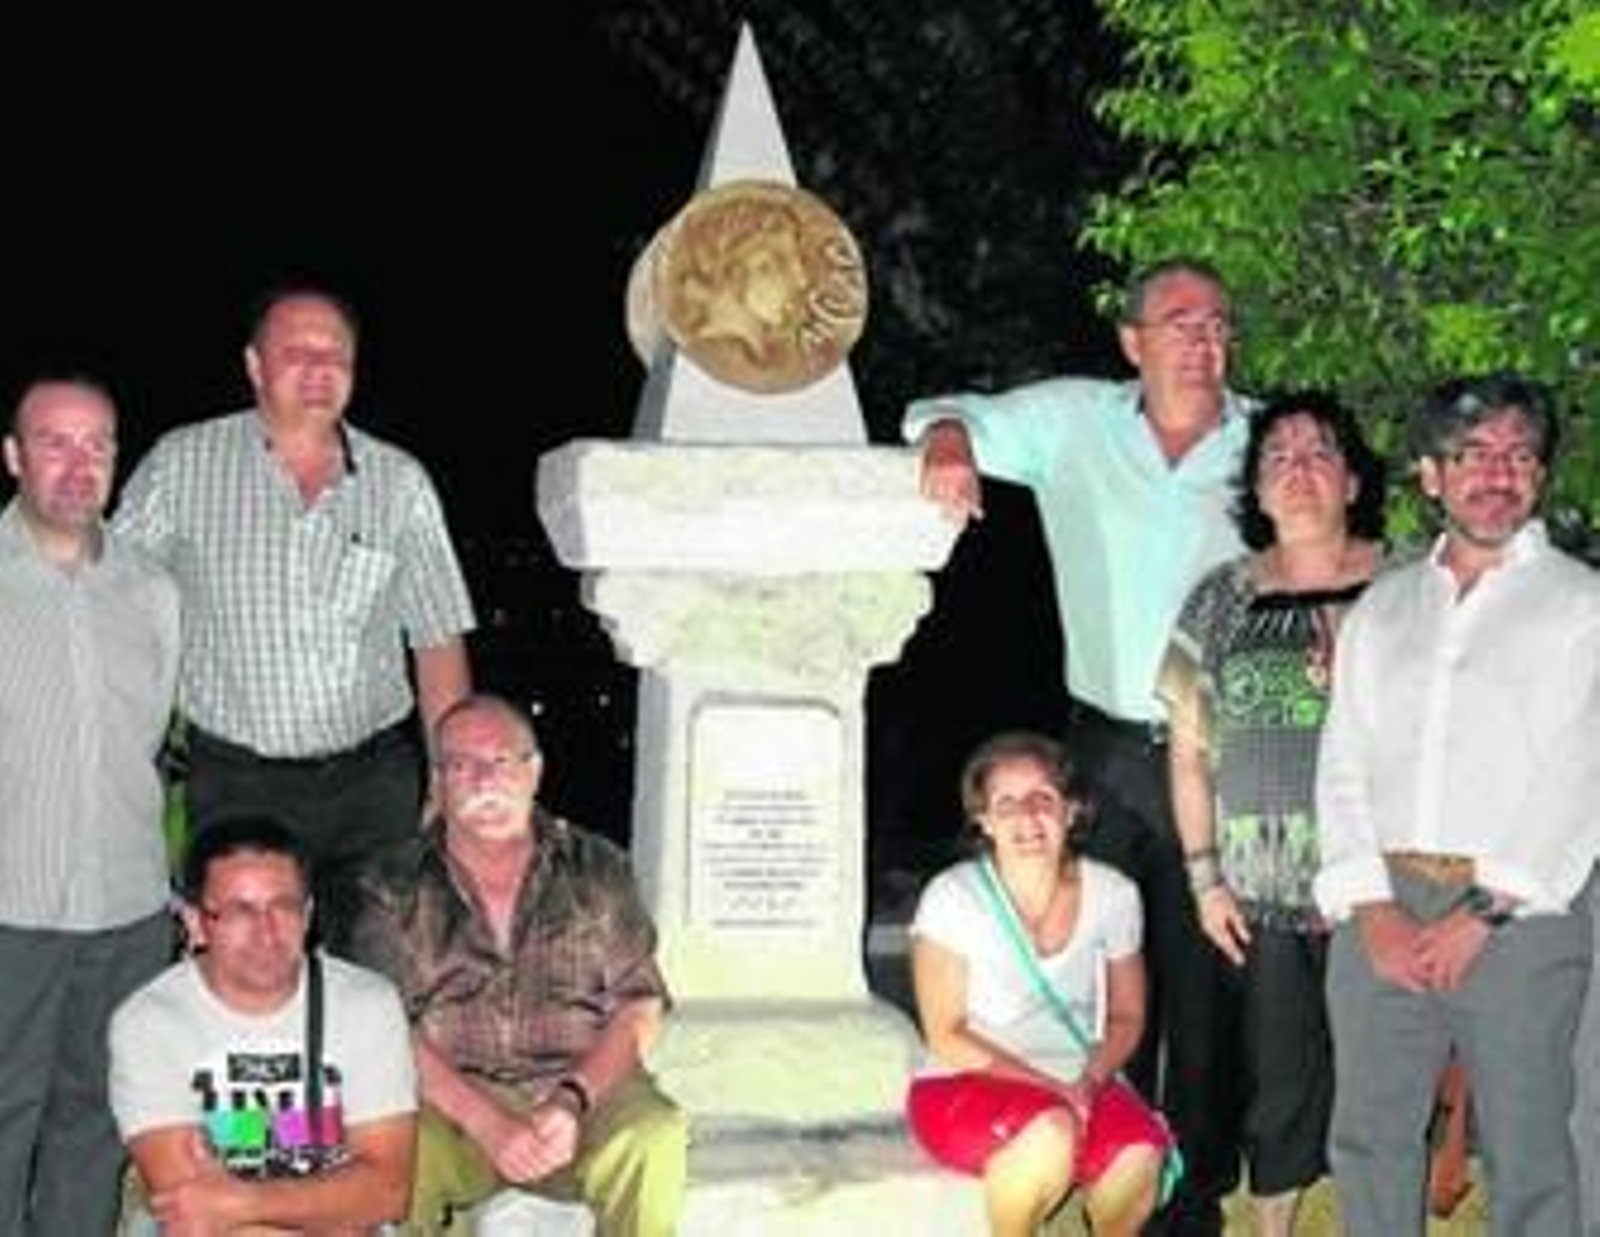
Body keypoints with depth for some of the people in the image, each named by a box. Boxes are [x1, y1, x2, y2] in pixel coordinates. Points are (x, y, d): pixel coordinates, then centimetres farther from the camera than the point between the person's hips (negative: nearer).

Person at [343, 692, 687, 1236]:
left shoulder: (598, 871, 10)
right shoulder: (395, 886, 6)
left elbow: (639, 1009, 4)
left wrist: (572, 1101, -15)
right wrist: (488, 1124, -18)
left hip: (587, 1093, 1)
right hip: (447, 1101, -1)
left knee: (655, 1139, -30)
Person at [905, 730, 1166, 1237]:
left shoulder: (1112, 894, 0)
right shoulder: (953, 897, -11)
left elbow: (1127, 1016, 10)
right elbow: (946, 1037, -9)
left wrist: (1089, 1082, -11)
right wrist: (1051, 1088, -18)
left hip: (1075, 1089, 3)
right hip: (963, 1091, -3)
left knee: (1140, 1154, -29)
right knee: (1051, 1131, -35)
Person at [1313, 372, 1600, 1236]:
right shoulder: (1382, 605, 16)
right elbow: (1341, 767, 10)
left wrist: (1484, 914, -13)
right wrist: (1371, 909, -4)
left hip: (1518, 914, -4)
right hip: (1384, 912, 4)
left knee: (1525, 1154, -1)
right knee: (1370, 1139, 9)